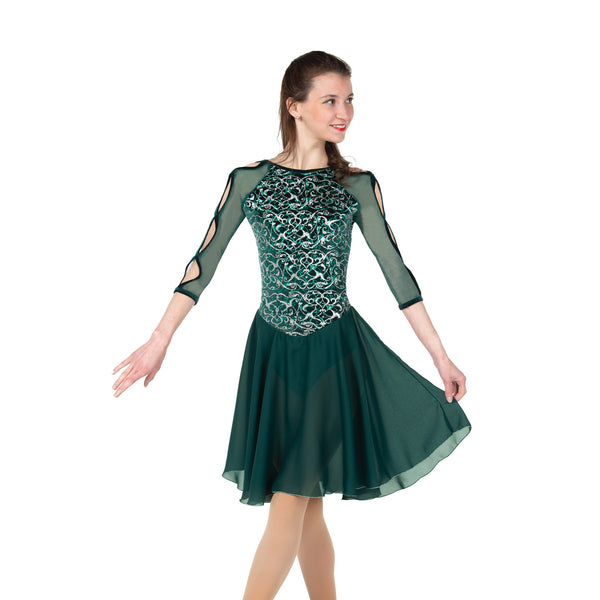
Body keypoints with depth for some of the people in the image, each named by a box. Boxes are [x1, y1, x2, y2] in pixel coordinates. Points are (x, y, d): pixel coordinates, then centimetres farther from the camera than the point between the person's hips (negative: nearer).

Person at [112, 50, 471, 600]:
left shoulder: (358, 186, 1)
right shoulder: (249, 181, 0)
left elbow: (396, 270, 2)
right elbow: (204, 263, 1)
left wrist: (439, 354, 2)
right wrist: (160, 341, -2)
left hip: (334, 352, -1)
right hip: (274, 352, 1)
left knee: (291, 502, -3)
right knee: (303, 504, 9)